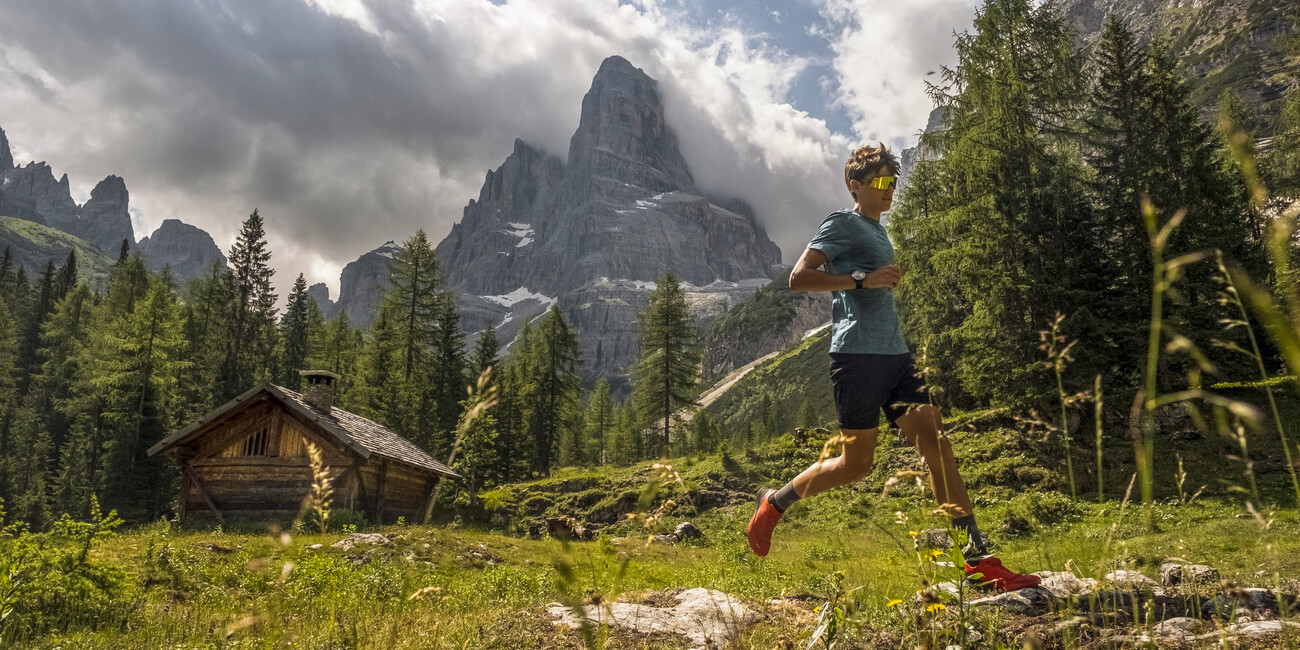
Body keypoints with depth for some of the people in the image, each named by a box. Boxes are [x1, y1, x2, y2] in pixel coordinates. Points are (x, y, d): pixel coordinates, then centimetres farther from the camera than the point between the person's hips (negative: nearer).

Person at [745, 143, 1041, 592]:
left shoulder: (878, 230, 25)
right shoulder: (842, 223, -2)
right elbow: (799, 278, -14)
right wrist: (864, 279, -18)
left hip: (895, 353, 8)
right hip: (858, 353, -8)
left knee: (935, 442, -3)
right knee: (857, 463, -3)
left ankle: (977, 557, -2)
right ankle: (774, 503, 17)